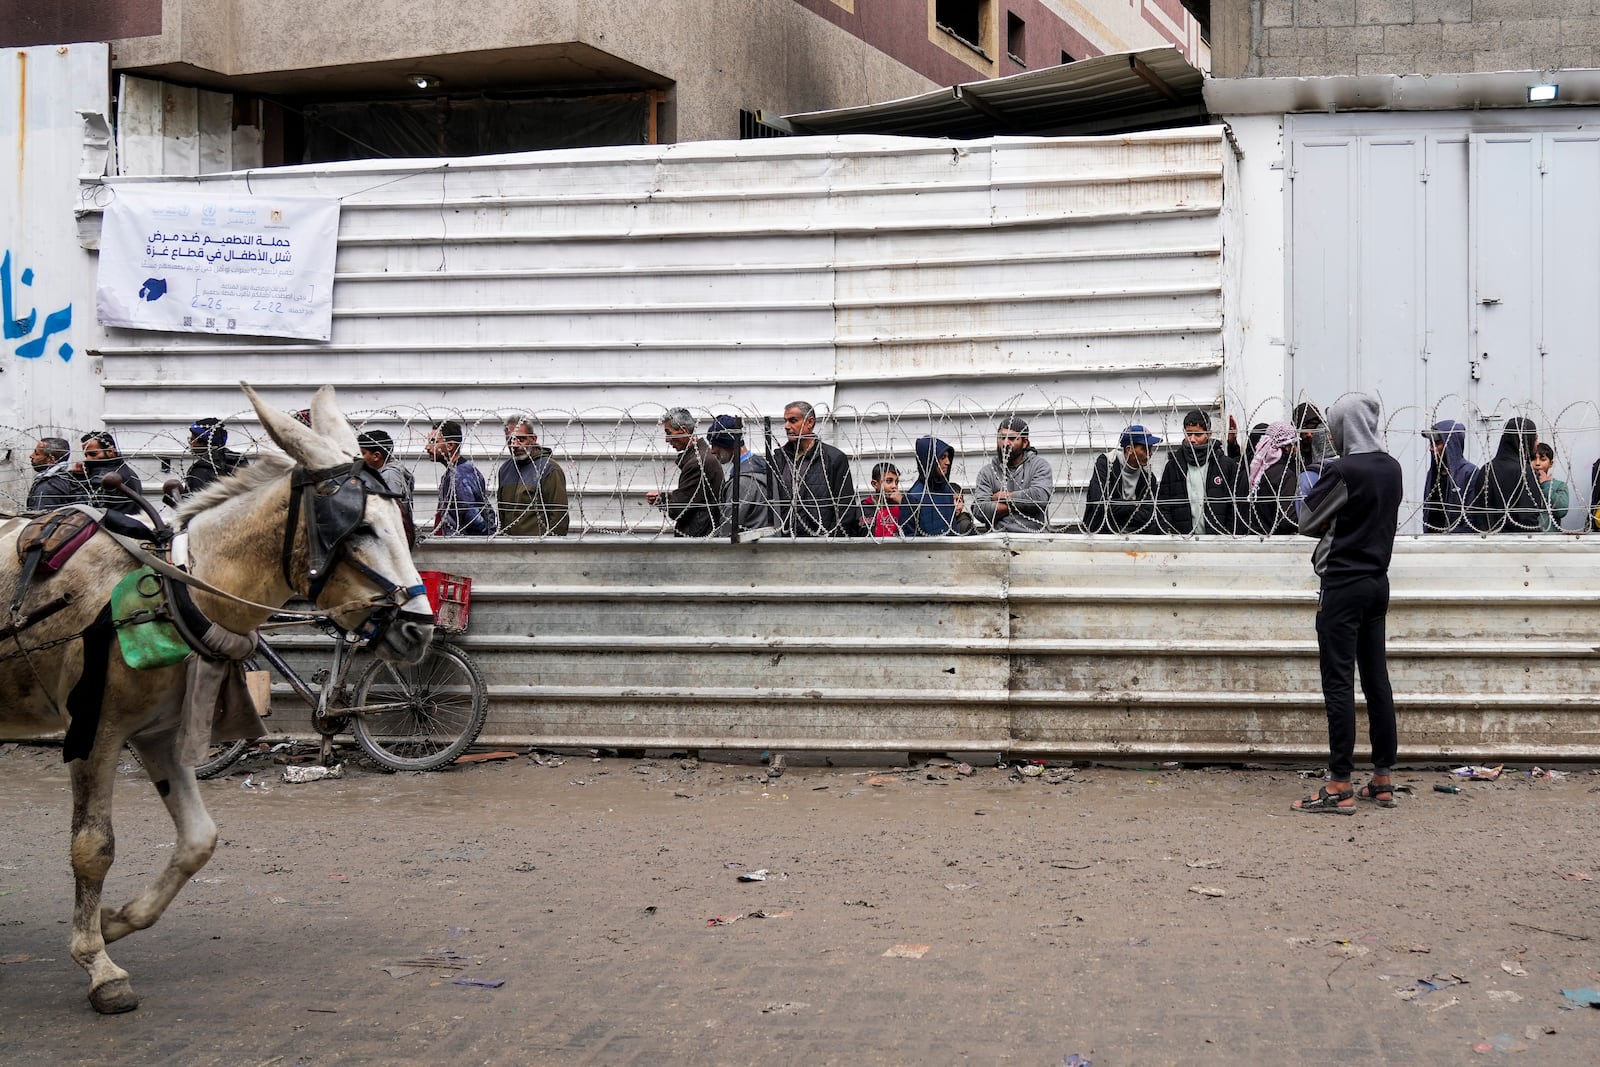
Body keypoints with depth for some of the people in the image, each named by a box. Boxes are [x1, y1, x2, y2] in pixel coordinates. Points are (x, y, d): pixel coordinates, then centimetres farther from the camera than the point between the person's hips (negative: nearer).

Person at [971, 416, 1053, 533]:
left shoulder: (1039, 465, 10)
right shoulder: (987, 471, 14)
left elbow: (1040, 496, -9)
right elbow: (979, 510, 1)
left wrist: (1004, 496, 2)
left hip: (1033, 534, -2)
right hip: (997, 536, 2)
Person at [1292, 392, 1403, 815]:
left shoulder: (1342, 471, -17)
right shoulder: (1392, 468, 6)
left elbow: (1308, 523, -7)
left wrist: (1313, 496, 11)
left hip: (1343, 584, -7)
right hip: (1378, 581, 8)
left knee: (1339, 684, -6)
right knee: (1376, 679, 11)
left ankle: (1340, 788, -6)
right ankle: (1383, 780, 16)